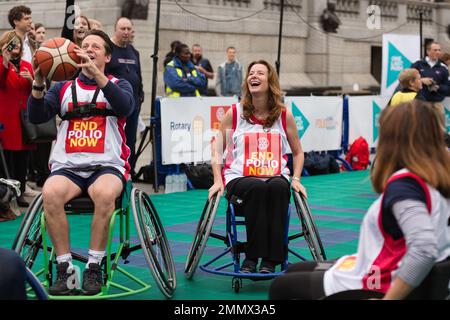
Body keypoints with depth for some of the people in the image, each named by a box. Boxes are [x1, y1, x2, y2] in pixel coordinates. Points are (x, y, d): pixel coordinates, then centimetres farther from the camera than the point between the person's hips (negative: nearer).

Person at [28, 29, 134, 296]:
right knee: (50, 193, -33)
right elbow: (37, 117, 3)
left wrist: (96, 74, -22)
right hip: (67, 167, 2)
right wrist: (39, 82, -13)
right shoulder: (64, 88, 19)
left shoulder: (118, 85, 14)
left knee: (104, 193, -37)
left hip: (108, 166, -1)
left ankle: (94, 268, -23)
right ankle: (65, 268, -22)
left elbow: (125, 107, -11)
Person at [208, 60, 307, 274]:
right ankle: (251, 257, -29)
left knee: (279, 187, -36)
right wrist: (218, 181, -1)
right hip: (239, 178, -1)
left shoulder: (284, 115, 8)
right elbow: (217, 150, 12)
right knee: (257, 188, -37)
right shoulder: (235, 114, 6)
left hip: (276, 177, 1)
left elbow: (298, 152, 19)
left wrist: (296, 179, 4)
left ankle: (271, 259, -31)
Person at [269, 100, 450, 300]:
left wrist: (386, 298, -27)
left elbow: (424, 249, -36)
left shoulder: (403, 184, -26)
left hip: (375, 288, -9)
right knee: (294, 271, 26)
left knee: (281, 286, 11)